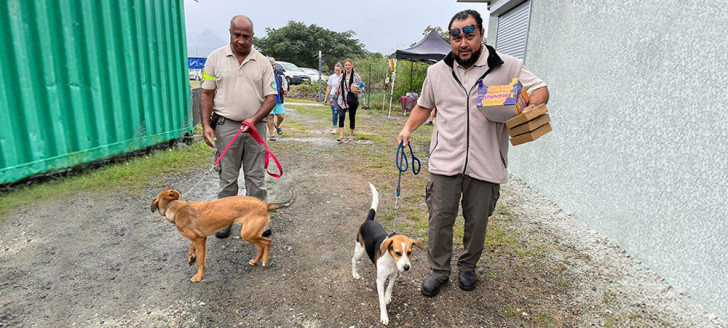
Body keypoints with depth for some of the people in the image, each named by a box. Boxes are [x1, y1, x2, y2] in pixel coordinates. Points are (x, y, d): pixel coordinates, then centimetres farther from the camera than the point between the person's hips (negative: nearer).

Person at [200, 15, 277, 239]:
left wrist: (255, 119, -13)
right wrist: (206, 125, -5)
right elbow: (207, 94, 5)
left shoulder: (262, 62, 4)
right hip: (226, 126, 0)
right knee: (227, 178, 8)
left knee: (256, 178, 6)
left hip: (255, 127, 1)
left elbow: (271, 97, 2)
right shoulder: (216, 58, 3)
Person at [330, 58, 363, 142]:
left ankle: (351, 135, 21)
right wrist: (333, 97, 16)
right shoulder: (341, 76, 11)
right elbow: (337, 88, 17)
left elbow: (361, 87, -1)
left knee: (352, 117, 7)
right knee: (341, 116, -12)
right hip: (342, 100, 2)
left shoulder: (356, 76, -1)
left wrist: (358, 90, -23)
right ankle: (341, 135, -15)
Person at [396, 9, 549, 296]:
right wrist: (408, 128, 6)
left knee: (477, 222, 12)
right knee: (440, 219, 6)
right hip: (445, 162, 1)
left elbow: (540, 89, 4)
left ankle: (467, 267, 37)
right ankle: (438, 270, 27)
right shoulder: (437, 71, 8)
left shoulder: (507, 67, -1)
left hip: (485, 165, -1)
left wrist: (531, 106, -19)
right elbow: (424, 105, 20)